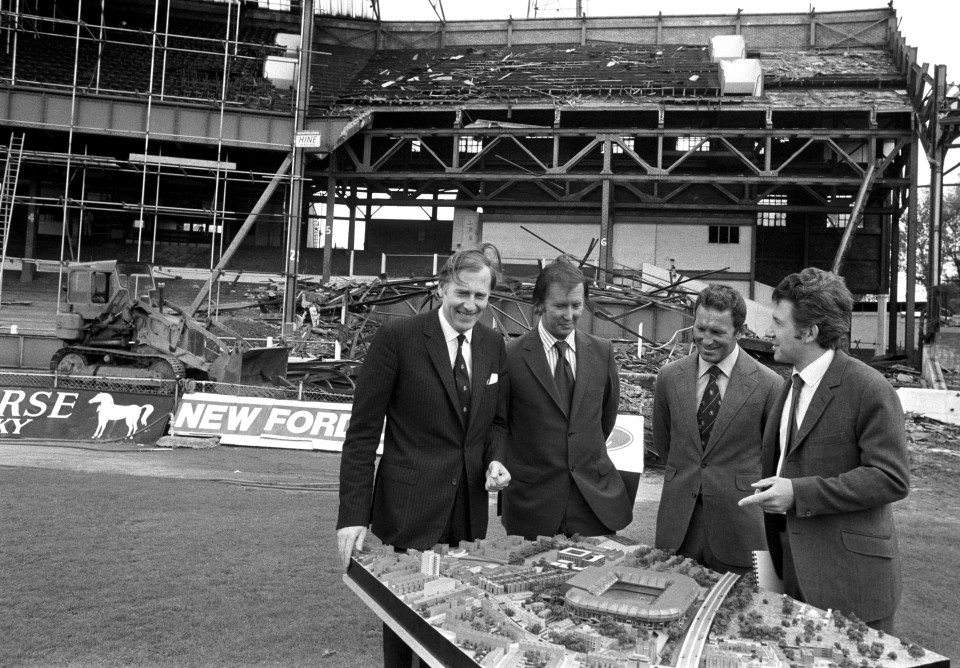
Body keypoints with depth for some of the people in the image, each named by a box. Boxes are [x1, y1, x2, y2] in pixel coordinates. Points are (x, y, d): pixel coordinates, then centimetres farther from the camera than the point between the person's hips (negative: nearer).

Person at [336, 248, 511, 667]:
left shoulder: (493, 346, 6)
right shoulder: (397, 338, -9)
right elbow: (363, 432, -9)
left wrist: (495, 460, -3)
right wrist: (353, 515, -13)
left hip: (469, 512, 4)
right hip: (409, 512, -4)